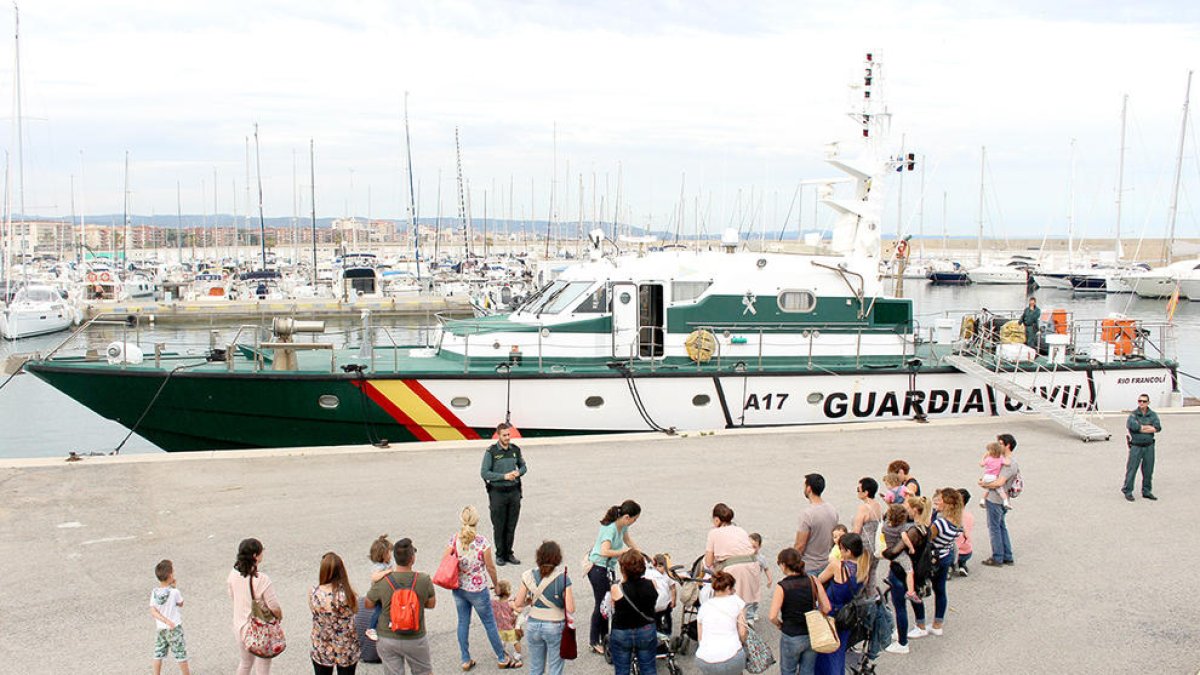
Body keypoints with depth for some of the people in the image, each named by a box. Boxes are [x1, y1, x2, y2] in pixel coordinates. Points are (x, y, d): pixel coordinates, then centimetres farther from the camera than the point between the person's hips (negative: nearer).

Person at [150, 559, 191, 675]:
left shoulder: (154, 592, -8)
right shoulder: (174, 592, -20)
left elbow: (153, 611, -13)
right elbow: (181, 603, -1)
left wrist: (166, 621, -19)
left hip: (160, 628, 4)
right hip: (174, 628, -4)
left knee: (158, 654, 15)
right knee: (181, 654, 7)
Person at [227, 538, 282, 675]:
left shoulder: (234, 574, -10)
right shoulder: (262, 580, -29)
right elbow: (274, 607, -23)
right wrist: (280, 617, -1)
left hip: (240, 626, 6)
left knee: (244, 663, 28)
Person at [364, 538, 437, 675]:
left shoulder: (381, 582, -16)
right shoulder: (424, 580, -17)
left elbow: (368, 604, 0)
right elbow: (431, 604, -1)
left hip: (387, 639, 1)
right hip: (416, 640, 0)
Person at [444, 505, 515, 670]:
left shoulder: (454, 540, -11)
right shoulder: (482, 541, -19)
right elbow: (490, 567, -11)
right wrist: (496, 583, 6)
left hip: (458, 588, 3)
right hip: (477, 589, -3)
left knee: (463, 622, 18)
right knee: (489, 623, 12)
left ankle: (465, 660, 25)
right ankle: (502, 658, 27)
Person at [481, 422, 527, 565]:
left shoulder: (515, 449, 5)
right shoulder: (491, 451, -8)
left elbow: (523, 466, 18)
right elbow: (484, 473, -10)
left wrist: (518, 473, -5)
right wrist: (504, 476, -17)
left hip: (514, 491, 4)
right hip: (498, 493, -4)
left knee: (511, 526, 8)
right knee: (499, 526, 3)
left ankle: (508, 554, 18)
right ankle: (499, 555, 15)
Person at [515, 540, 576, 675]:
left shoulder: (529, 576, -5)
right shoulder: (563, 578, -13)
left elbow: (519, 604, -2)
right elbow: (570, 609, -15)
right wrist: (570, 594, 3)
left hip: (533, 625, 3)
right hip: (555, 627, -3)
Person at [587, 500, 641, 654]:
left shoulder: (622, 525, -1)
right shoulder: (610, 529, -28)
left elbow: (627, 540, 18)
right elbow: (605, 551, -40)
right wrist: (624, 551, -31)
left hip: (608, 568, 9)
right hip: (598, 568, -9)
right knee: (601, 604, 0)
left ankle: (604, 635, 29)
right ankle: (594, 641, 12)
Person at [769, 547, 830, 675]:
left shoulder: (782, 586, -16)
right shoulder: (813, 581, -5)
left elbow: (772, 616, -20)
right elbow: (826, 608, -3)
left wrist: (779, 624, 0)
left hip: (791, 637, -4)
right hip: (812, 635, 4)